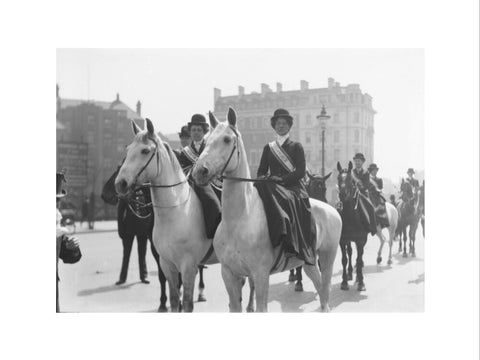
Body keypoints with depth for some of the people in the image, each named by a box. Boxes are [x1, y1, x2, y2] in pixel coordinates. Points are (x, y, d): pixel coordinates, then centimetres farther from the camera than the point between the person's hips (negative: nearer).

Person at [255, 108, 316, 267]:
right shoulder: (268, 148, 20)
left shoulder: (296, 147, 10)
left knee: (285, 201, -37)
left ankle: (291, 246, -38)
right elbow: (261, 170, 17)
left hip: (293, 187, -3)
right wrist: (262, 178, -8)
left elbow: (300, 171, -2)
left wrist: (282, 179, -16)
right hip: (271, 187, 3)